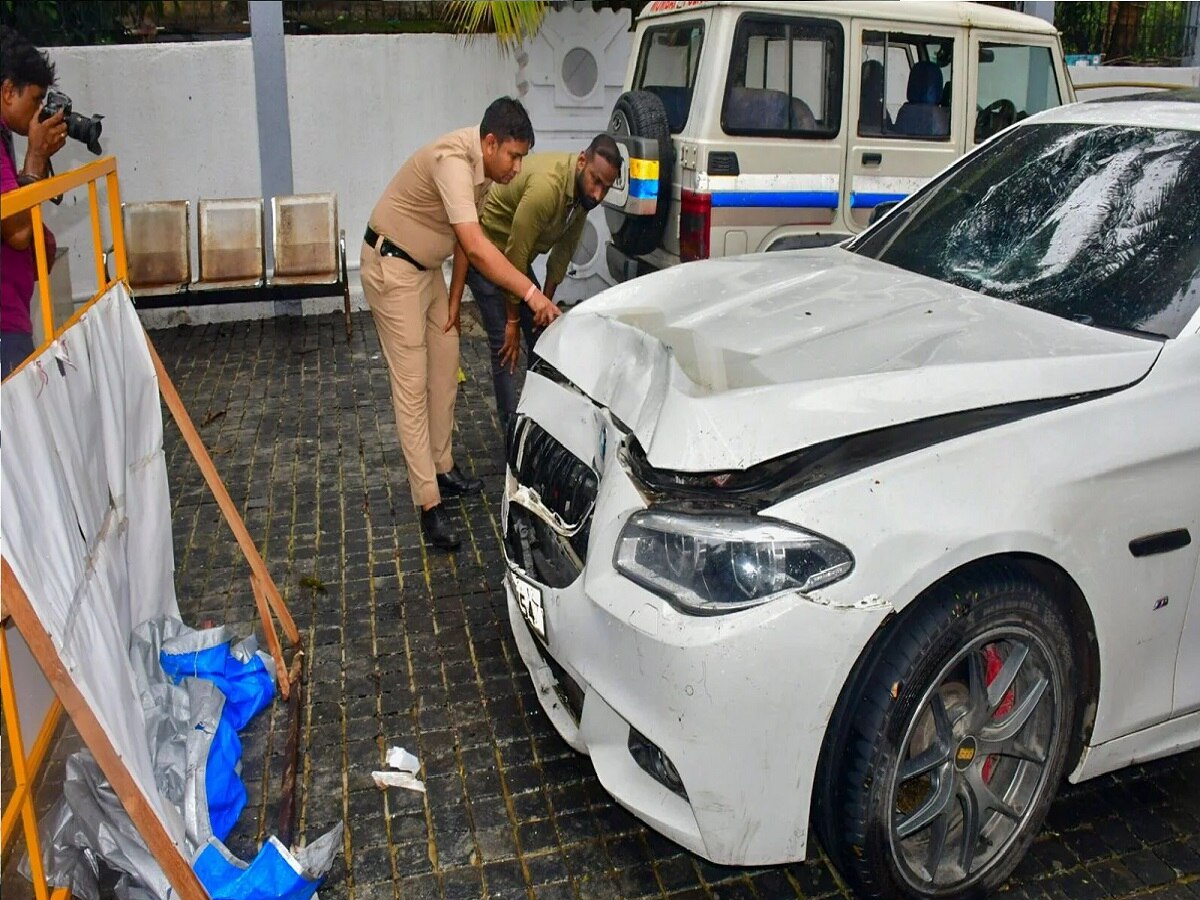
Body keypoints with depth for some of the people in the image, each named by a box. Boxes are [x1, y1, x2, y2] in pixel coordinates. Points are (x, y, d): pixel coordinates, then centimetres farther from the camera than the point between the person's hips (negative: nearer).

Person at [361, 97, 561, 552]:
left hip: (427, 266, 9)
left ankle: (443, 468, 28)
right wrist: (531, 293, -44)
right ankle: (429, 504, -6)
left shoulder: (482, 167, -1)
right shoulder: (454, 161, -30)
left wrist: (455, 297, 7)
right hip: (391, 266, -9)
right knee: (411, 383, -9)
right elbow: (476, 246, -41)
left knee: (445, 368, 13)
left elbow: (464, 237, 9)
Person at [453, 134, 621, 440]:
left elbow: (564, 249, 2)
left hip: (518, 255, 8)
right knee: (505, 345, -10)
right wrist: (513, 321, -22)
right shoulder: (546, 186, -36)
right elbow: (515, 256, -30)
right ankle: (513, 431, -1)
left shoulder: (583, 190, -10)